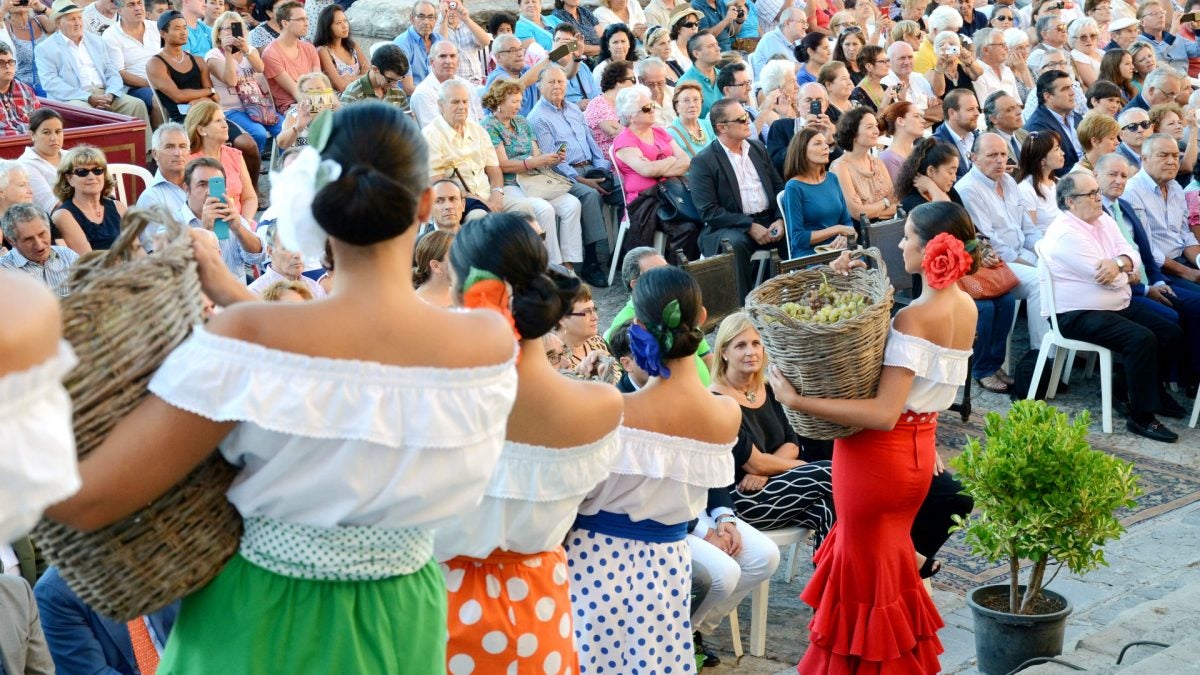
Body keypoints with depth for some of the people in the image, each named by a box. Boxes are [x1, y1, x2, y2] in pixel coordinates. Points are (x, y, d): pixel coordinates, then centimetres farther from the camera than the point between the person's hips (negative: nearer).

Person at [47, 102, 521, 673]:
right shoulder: (490, 343, -17)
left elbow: (87, 499, -23)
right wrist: (228, 291, 1)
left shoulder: (248, 339, -27)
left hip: (258, 624, -3)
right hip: (399, 626, 3)